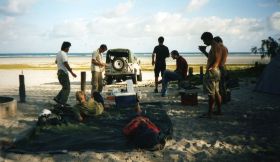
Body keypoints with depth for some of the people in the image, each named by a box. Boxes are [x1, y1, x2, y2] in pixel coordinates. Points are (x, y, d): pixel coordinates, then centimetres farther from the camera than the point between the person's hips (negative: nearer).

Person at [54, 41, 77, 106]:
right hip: (63, 73, -10)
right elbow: (66, 64, -24)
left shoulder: (59, 53, 14)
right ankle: (62, 103, -2)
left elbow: (56, 62, 28)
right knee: (66, 88, -3)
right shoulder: (63, 54, -17)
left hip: (59, 72, 10)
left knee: (65, 87, 18)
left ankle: (57, 98, 15)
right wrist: (72, 73, -23)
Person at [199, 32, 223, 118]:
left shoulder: (215, 47, -14)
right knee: (216, 92, 14)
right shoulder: (217, 46, 18)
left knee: (211, 93, -7)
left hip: (212, 72, -11)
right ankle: (219, 110, 22)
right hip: (216, 71, 11)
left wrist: (209, 69, -22)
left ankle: (209, 113, -3)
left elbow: (216, 61, -22)